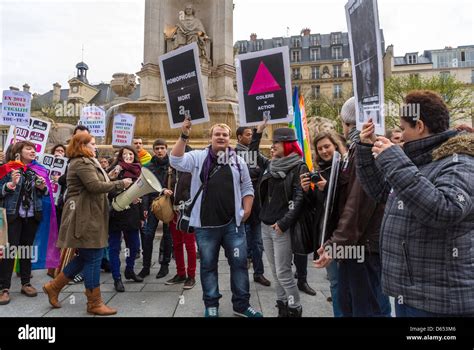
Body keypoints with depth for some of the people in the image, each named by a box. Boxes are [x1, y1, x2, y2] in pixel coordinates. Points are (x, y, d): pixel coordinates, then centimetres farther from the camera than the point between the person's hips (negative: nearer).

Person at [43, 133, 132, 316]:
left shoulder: (86, 162, 22)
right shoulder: (82, 163, -12)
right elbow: (95, 186, -24)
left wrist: (116, 186, 8)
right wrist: (120, 183, -16)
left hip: (89, 215, 11)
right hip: (86, 216, -11)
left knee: (84, 257, 16)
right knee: (93, 258, -4)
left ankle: (54, 286, 29)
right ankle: (95, 303, 6)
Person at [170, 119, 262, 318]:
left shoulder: (238, 161, 8)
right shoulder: (198, 157, 1)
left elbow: (247, 188, 12)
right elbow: (176, 161, -13)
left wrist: (246, 210, 3)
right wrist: (184, 136, -19)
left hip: (233, 223, 2)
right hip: (205, 225, -1)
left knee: (239, 263, 8)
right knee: (208, 266, 11)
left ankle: (241, 305, 25)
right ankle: (211, 305, 29)